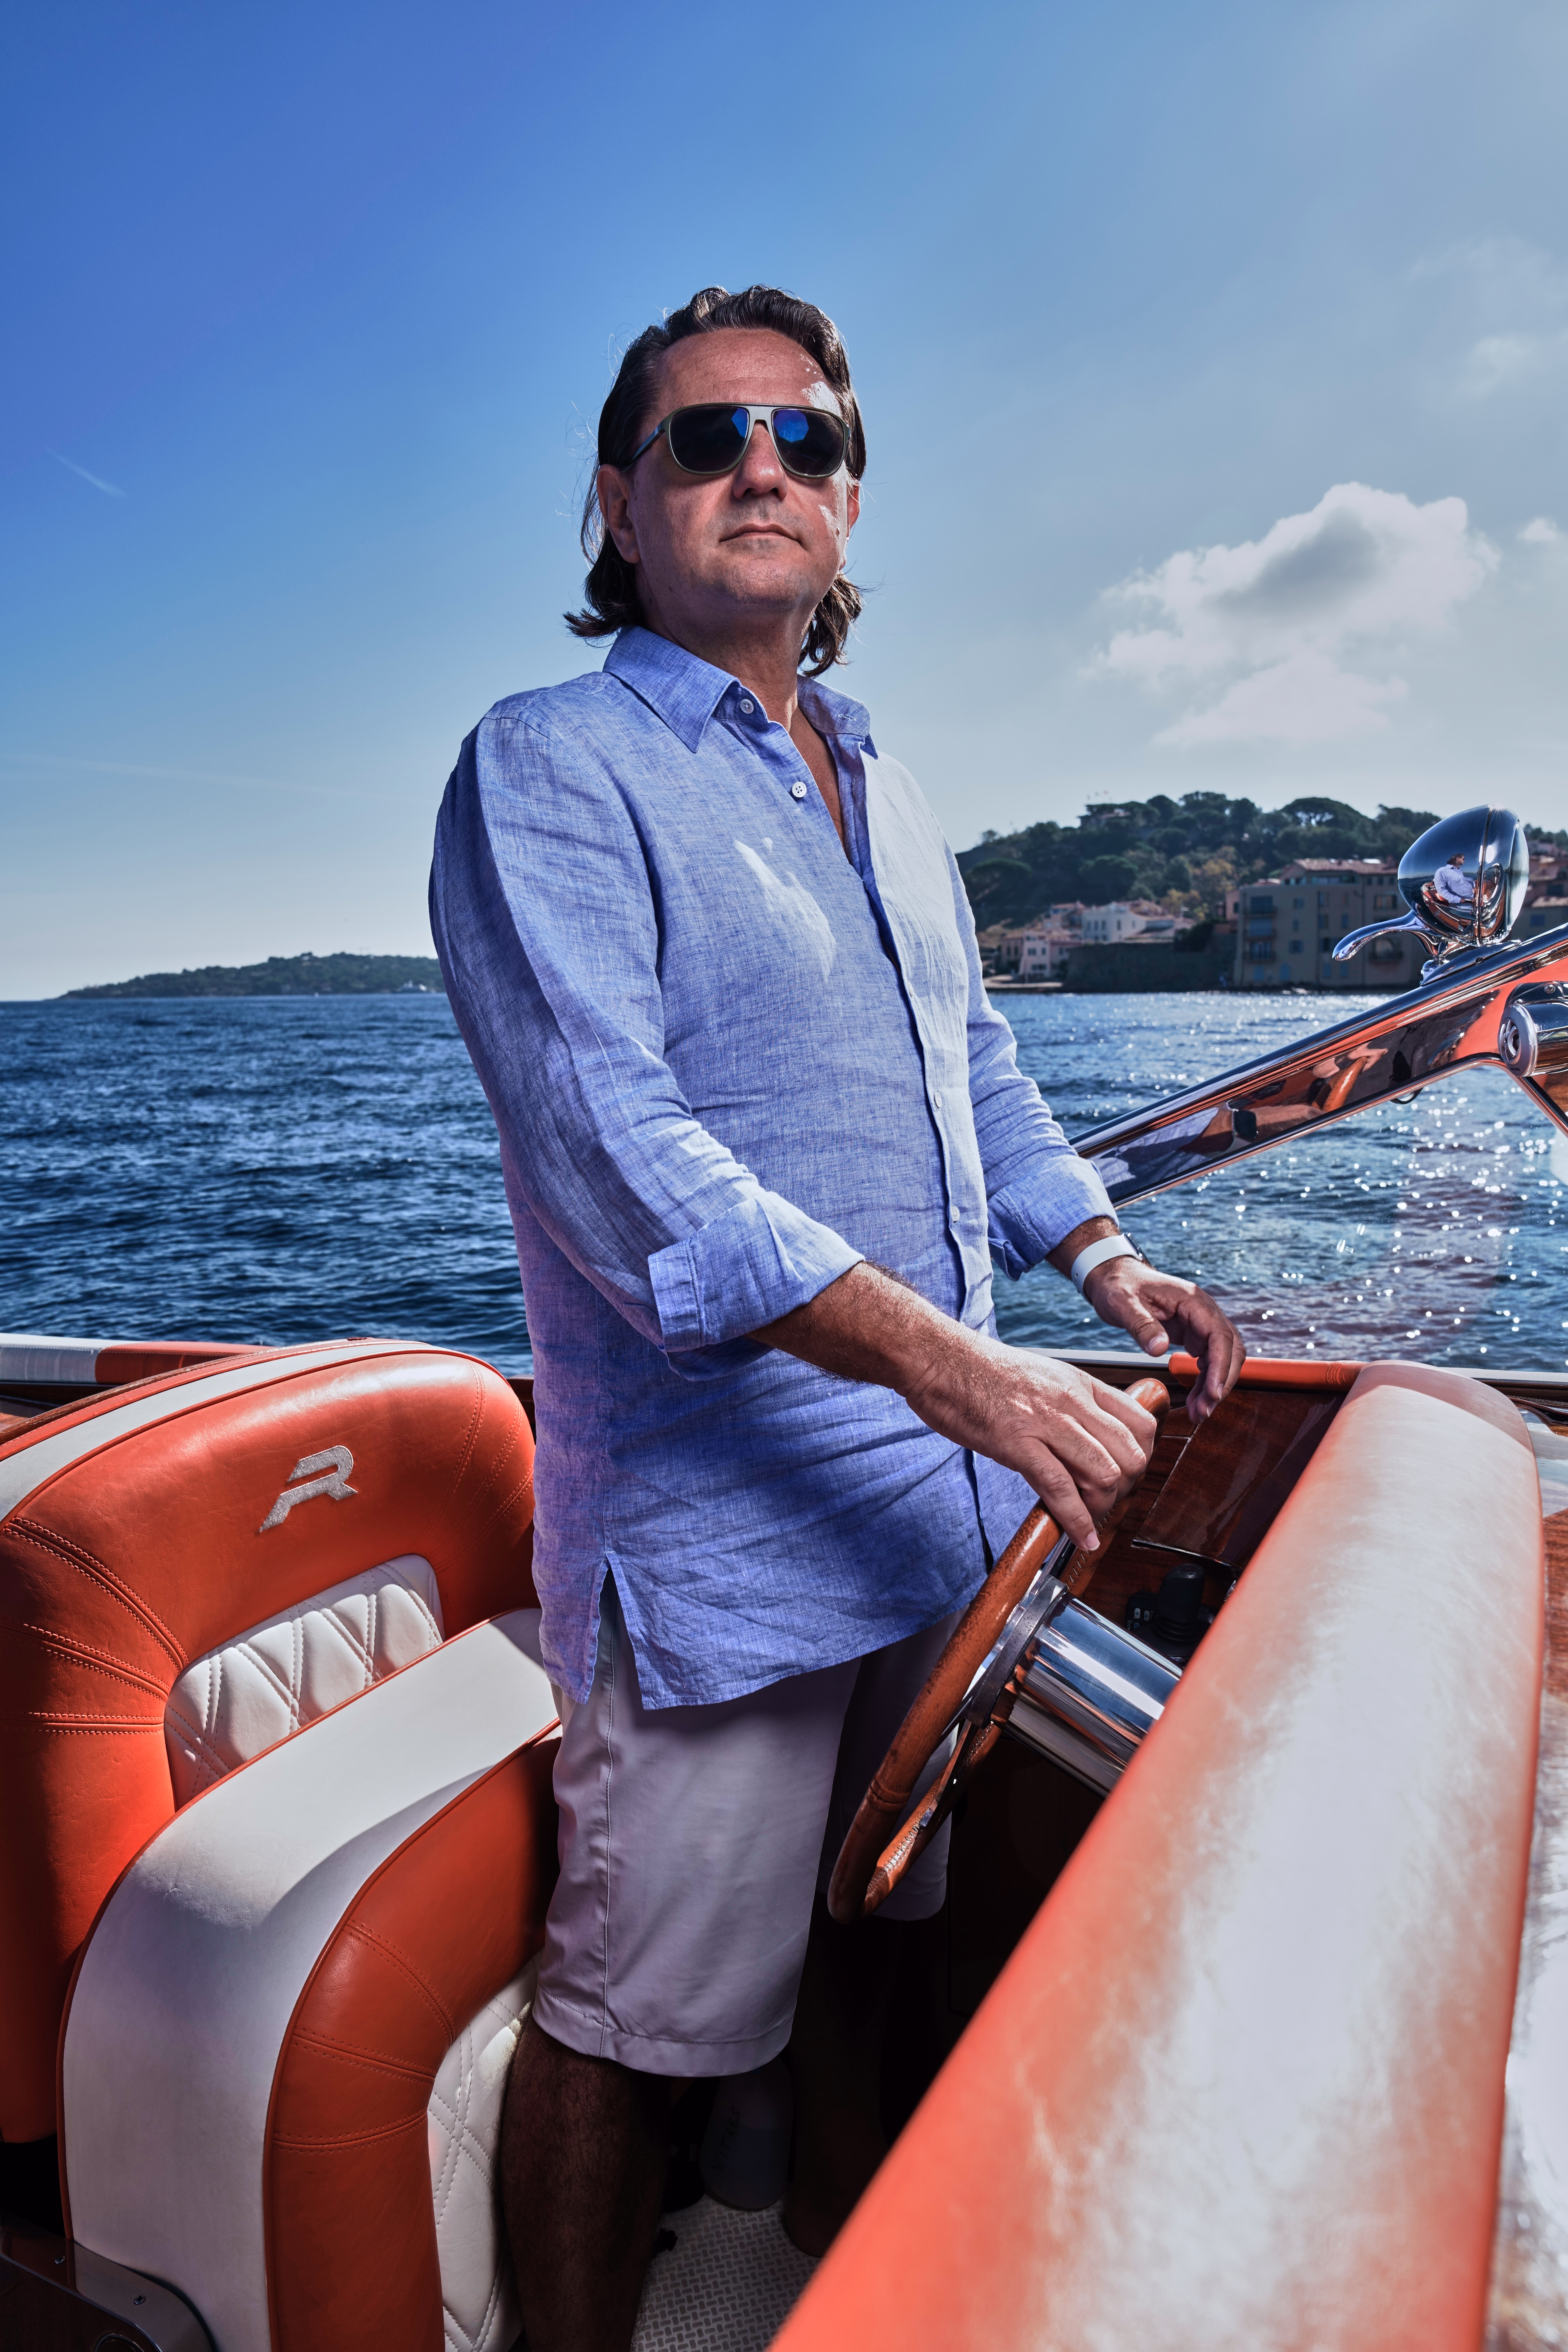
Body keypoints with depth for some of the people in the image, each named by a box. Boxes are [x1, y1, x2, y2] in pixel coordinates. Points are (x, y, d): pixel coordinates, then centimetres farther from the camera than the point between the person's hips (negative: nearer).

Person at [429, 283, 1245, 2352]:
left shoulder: (893, 802, 15)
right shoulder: (550, 768, -9)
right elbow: (605, 1140, -23)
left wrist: (1106, 1262, 14)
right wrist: (957, 1369, -27)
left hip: (945, 1487, 8)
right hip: (715, 1526, -7)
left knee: (864, 1920, 25)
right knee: (629, 2017, 7)